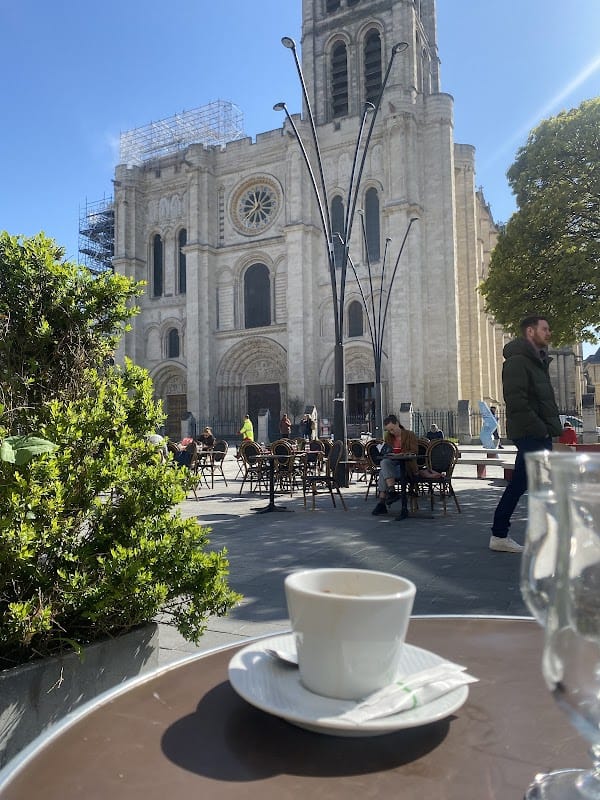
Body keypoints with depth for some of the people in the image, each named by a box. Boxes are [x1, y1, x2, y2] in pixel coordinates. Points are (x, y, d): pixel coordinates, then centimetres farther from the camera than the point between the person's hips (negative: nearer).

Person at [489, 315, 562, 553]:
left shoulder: (536, 360, 21)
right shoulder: (518, 360, -10)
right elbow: (515, 399, -21)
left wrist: (552, 426, 11)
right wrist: (540, 428, -18)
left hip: (538, 434, 10)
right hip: (531, 434, -10)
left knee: (519, 484, 11)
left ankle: (499, 536, 17)